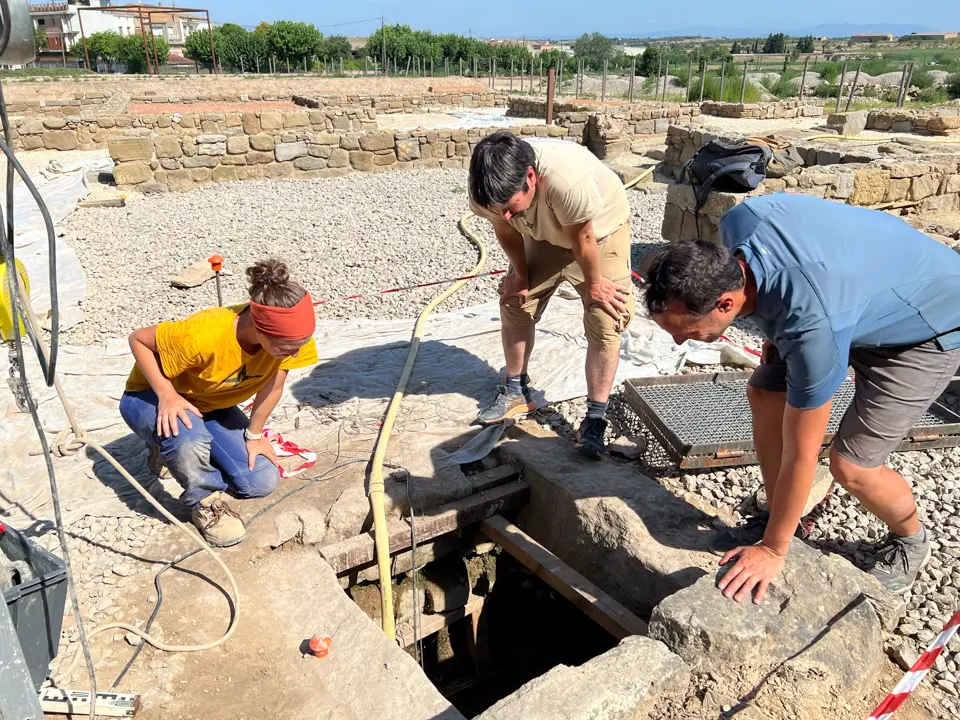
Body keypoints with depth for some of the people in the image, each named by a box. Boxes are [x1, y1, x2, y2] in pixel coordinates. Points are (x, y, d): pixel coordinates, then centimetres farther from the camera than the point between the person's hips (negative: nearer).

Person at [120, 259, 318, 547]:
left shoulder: (289, 333, -25)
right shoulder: (204, 335, -40)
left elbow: (273, 386, -11)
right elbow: (138, 339, -25)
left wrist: (254, 435, -7)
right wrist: (167, 395, -33)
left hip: (211, 404, 5)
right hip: (154, 397, -5)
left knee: (262, 482, -7)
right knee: (189, 439, -40)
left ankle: (183, 452, 18)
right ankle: (205, 501, -7)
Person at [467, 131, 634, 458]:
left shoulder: (568, 181, -46)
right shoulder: (489, 188, -29)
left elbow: (583, 238, -29)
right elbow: (506, 230, -9)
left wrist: (594, 284, -14)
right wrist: (520, 275, 2)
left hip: (601, 230, -4)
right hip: (543, 234, 5)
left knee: (605, 324, -10)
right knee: (514, 303, 5)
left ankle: (595, 419, -1)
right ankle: (516, 392, 23)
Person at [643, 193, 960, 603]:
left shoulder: (812, 327, -42)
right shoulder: (737, 223, -25)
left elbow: (800, 457, -29)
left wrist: (773, 550, -17)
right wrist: (776, 331, 3)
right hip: (868, 287, 8)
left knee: (849, 465, -12)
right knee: (764, 394, -1)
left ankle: (910, 541, 21)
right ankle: (776, 519, 18)